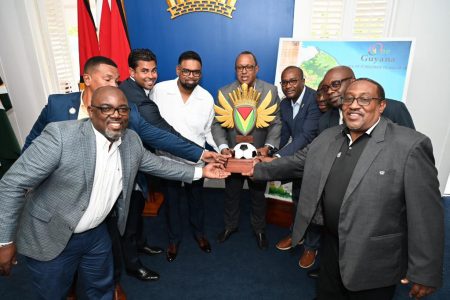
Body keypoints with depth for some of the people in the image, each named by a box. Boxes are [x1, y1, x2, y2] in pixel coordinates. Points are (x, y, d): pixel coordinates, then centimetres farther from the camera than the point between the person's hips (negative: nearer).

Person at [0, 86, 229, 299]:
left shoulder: (131, 140, -8)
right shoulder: (61, 135, -27)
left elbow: (157, 165, 6)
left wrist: (200, 172, 5)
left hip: (96, 233, 5)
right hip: (49, 238, -4)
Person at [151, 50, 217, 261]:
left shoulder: (207, 98, -11)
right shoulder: (159, 90, -15)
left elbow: (208, 131, 0)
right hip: (168, 158, -1)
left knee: (196, 197, 21)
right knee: (171, 200, 18)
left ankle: (199, 232, 47)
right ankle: (174, 238, 41)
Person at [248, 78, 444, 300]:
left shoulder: (410, 145, -18)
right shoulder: (327, 138, 0)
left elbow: (426, 216, -17)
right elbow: (294, 163, 10)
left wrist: (425, 273, -13)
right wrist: (256, 170, 5)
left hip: (374, 261, -5)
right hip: (331, 246, 5)